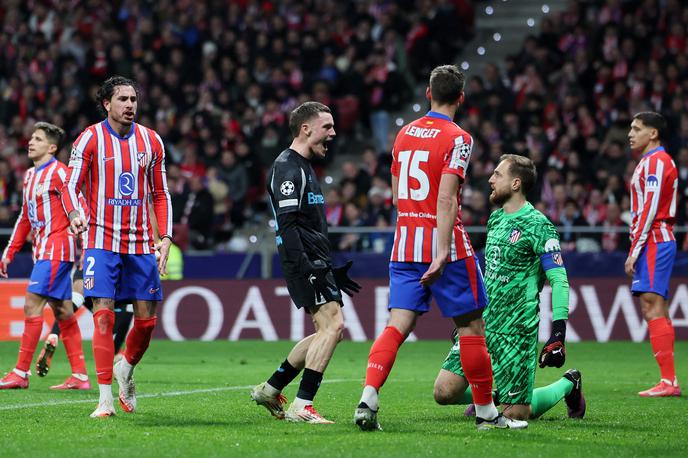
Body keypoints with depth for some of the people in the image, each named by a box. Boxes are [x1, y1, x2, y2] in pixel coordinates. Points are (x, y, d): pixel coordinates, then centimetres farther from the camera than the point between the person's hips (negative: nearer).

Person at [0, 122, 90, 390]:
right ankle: (80, 376, 9)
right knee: (63, 312, 7)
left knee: (33, 304, -12)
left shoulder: (59, 172, -9)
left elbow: (78, 208, -15)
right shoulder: (30, 176, 17)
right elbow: (25, 217, 24)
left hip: (56, 248, -9)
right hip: (42, 249, 9)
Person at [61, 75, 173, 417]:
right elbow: (70, 186, -5)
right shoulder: (90, 139, -3)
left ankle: (126, 369, 33)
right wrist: (74, 214, -26)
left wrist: (165, 238, 3)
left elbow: (160, 194, 13)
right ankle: (105, 398, -10)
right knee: (103, 315, -12)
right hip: (102, 241, -3)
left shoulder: (151, 141, 7)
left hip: (141, 244, 3)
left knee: (147, 319, 3)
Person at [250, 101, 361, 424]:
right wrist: (302, 273, -27)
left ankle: (270, 389, 18)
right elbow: (287, 225, -20)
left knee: (328, 331, 12)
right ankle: (302, 407, -18)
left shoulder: (302, 168, 22)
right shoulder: (287, 168, -11)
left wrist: (330, 272, 27)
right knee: (332, 325, -17)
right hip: (306, 264, -10)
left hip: (316, 264, 10)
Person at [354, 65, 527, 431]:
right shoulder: (456, 138, -9)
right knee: (471, 323, 6)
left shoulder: (404, 133, 11)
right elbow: (446, 199, -19)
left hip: (404, 245, 6)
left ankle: (368, 400, -18)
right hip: (442, 243, -6)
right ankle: (485, 411, 12)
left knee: (398, 324, 0)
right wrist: (442, 253, -25)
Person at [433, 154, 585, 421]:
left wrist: (558, 334, -21)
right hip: (481, 323, 7)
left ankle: (568, 385, 23)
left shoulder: (538, 226, -11)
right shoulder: (496, 218, 13)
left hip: (516, 330, -7)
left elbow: (559, 281, -13)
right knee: (444, 393, -7)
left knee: (515, 413, -4)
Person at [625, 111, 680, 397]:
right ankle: (668, 381, 9)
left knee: (653, 308, -14)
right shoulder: (649, 162, 21)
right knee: (654, 310, 9)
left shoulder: (656, 162, -11)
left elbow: (650, 209, -18)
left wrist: (634, 251, -18)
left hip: (654, 242, -11)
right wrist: (636, 249, 17)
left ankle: (669, 381, -18)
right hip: (656, 242, 11)